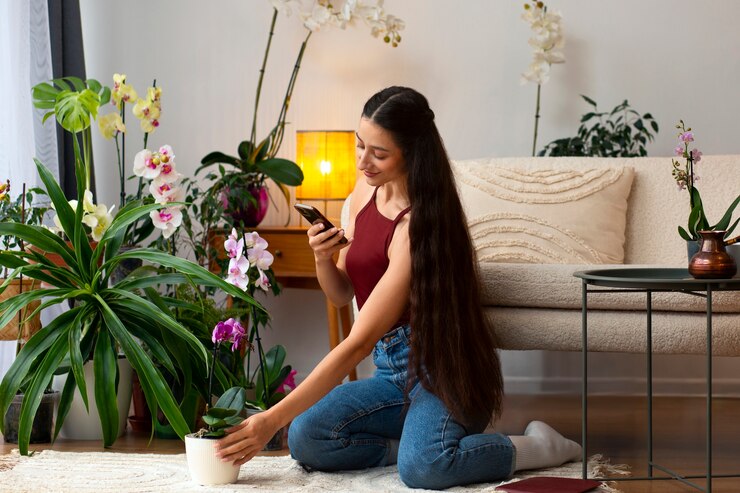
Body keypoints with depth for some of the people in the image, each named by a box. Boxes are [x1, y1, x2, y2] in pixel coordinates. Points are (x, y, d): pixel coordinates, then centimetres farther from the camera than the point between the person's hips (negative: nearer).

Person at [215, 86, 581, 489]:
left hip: (439, 365, -6)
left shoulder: (417, 226, -22)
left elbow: (358, 343, -25)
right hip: (393, 371, 7)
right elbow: (342, 295, 13)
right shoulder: (367, 190, 3)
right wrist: (322, 260, -13)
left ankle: (537, 446, -9)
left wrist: (272, 420, -27)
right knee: (305, 439, -19)